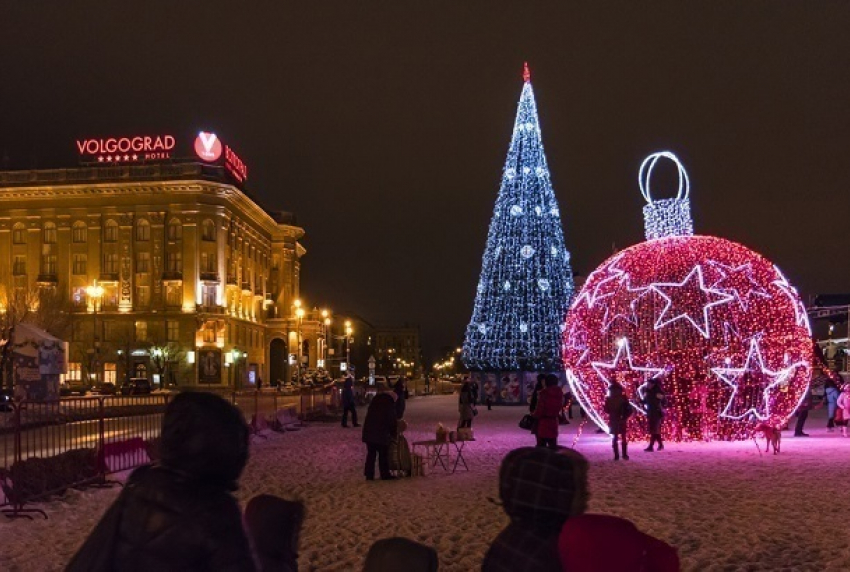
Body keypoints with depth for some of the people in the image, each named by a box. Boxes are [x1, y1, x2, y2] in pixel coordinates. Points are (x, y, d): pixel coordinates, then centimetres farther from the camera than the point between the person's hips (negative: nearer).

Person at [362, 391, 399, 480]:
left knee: (371, 454, 11)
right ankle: (385, 475, 9)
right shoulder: (389, 404, -4)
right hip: (381, 434, -6)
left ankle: (369, 475, 10)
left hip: (368, 432, 6)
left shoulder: (375, 401, 15)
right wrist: (394, 433, 13)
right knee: (383, 454, 5)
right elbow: (393, 420, -2)